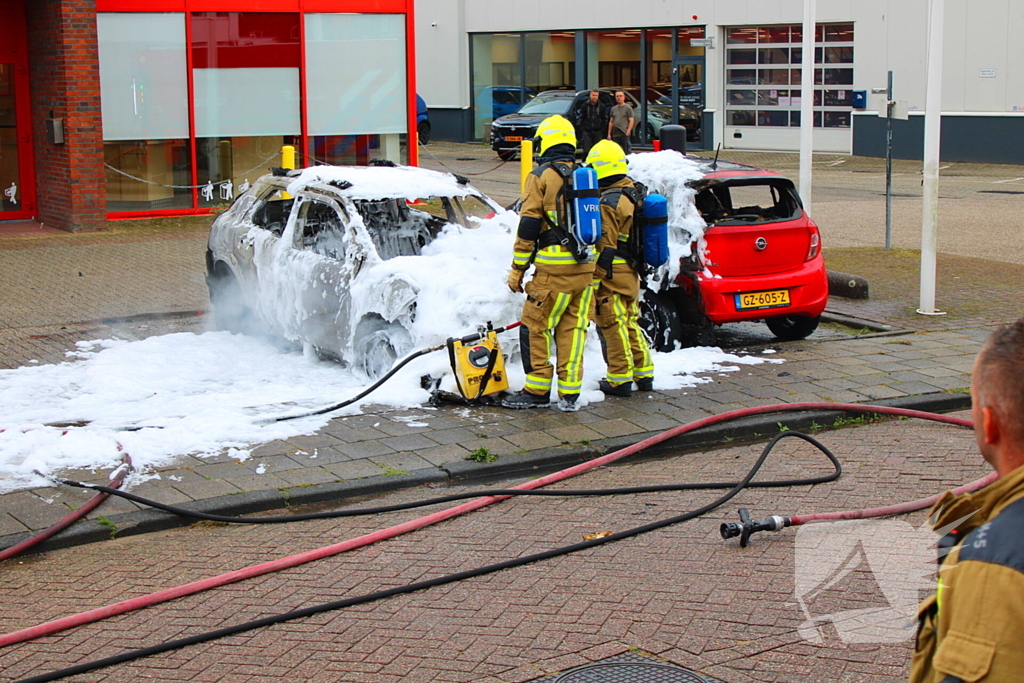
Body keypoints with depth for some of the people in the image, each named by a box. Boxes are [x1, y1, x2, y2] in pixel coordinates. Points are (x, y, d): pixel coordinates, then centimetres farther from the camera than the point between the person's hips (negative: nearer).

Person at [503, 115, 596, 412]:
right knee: (573, 328, 9)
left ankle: (537, 389, 6)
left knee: (535, 326, 3)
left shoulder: (541, 176, -4)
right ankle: (569, 392, 10)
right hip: (585, 266, 6)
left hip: (554, 268, -6)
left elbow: (528, 226, -8)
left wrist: (517, 269, -4)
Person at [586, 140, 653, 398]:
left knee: (613, 327, -2)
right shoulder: (633, 195, 11)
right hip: (630, 275, 9)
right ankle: (644, 374, 23)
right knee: (630, 324, 17)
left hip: (611, 277, -9)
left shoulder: (608, 203, -18)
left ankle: (620, 379, 3)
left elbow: (604, 249, -21)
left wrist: (593, 284, -18)